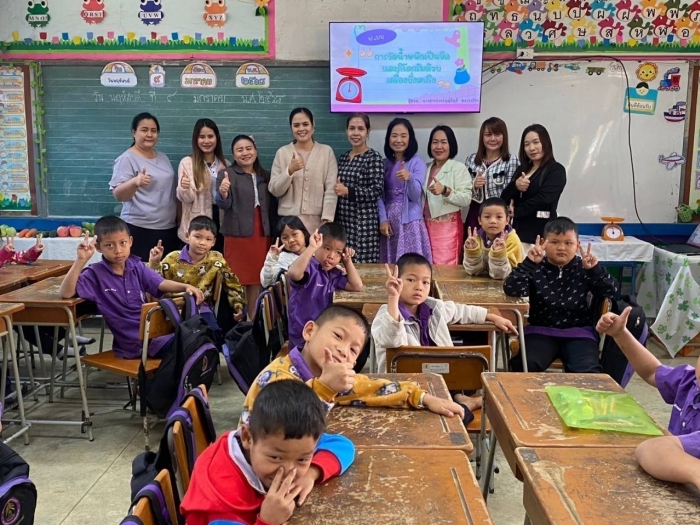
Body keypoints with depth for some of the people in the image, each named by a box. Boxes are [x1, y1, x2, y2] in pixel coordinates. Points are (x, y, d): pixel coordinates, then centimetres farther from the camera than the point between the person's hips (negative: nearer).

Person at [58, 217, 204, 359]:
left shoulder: (137, 266, 5)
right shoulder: (95, 274, -7)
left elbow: (161, 284, -5)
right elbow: (65, 293, -18)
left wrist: (185, 286, -25)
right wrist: (81, 260, -27)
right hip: (133, 341, -5)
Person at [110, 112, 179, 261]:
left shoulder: (163, 158, 14)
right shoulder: (127, 159, -7)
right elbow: (118, 195, -15)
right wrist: (135, 182, -33)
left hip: (169, 229, 7)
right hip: (140, 230, -6)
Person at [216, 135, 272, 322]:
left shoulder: (265, 176, 13)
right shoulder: (226, 174, -1)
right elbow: (224, 204, -11)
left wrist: (272, 232, 13)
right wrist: (223, 193, -33)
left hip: (262, 235, 4)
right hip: (237, 234, -4)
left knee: (257, 279, 9)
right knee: (238, 279, -2)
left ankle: (253, 319, 19)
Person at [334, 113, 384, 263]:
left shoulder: (374, 157, -7)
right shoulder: (343, 157, 12)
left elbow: (377, 191, -15)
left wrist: (348, 191, -20)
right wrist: (337, 189, 4)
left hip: (363, 221, -6)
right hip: (343, 220, 6)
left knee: (363, 263, -5)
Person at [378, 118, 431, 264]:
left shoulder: (417, 163, -4)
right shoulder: (384, 163, 8)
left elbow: (415, 196, -12)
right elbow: (380, 195, 6)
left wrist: (409, 178, -31)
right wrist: (383, 219, -5)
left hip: (410, 221, -3)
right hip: (389, 220, 4)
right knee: (389, 263, 7)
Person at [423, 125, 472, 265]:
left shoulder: (459, 168, -6)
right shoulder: (427, 168, 12)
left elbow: (466, 199, -14)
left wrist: (445, 191, -28)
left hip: (448, 226, -6)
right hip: (427, 225, 6)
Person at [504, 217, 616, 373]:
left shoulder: (583, 269, 4)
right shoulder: (536, 268, -1)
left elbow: (609, 292, -2)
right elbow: (512, 290, -16)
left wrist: (595, 270, -15)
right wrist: (528, 263, -23)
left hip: (579, 332, 1)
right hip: (541, 331, -1)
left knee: (587, 372, -24)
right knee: (524, 366, -26)